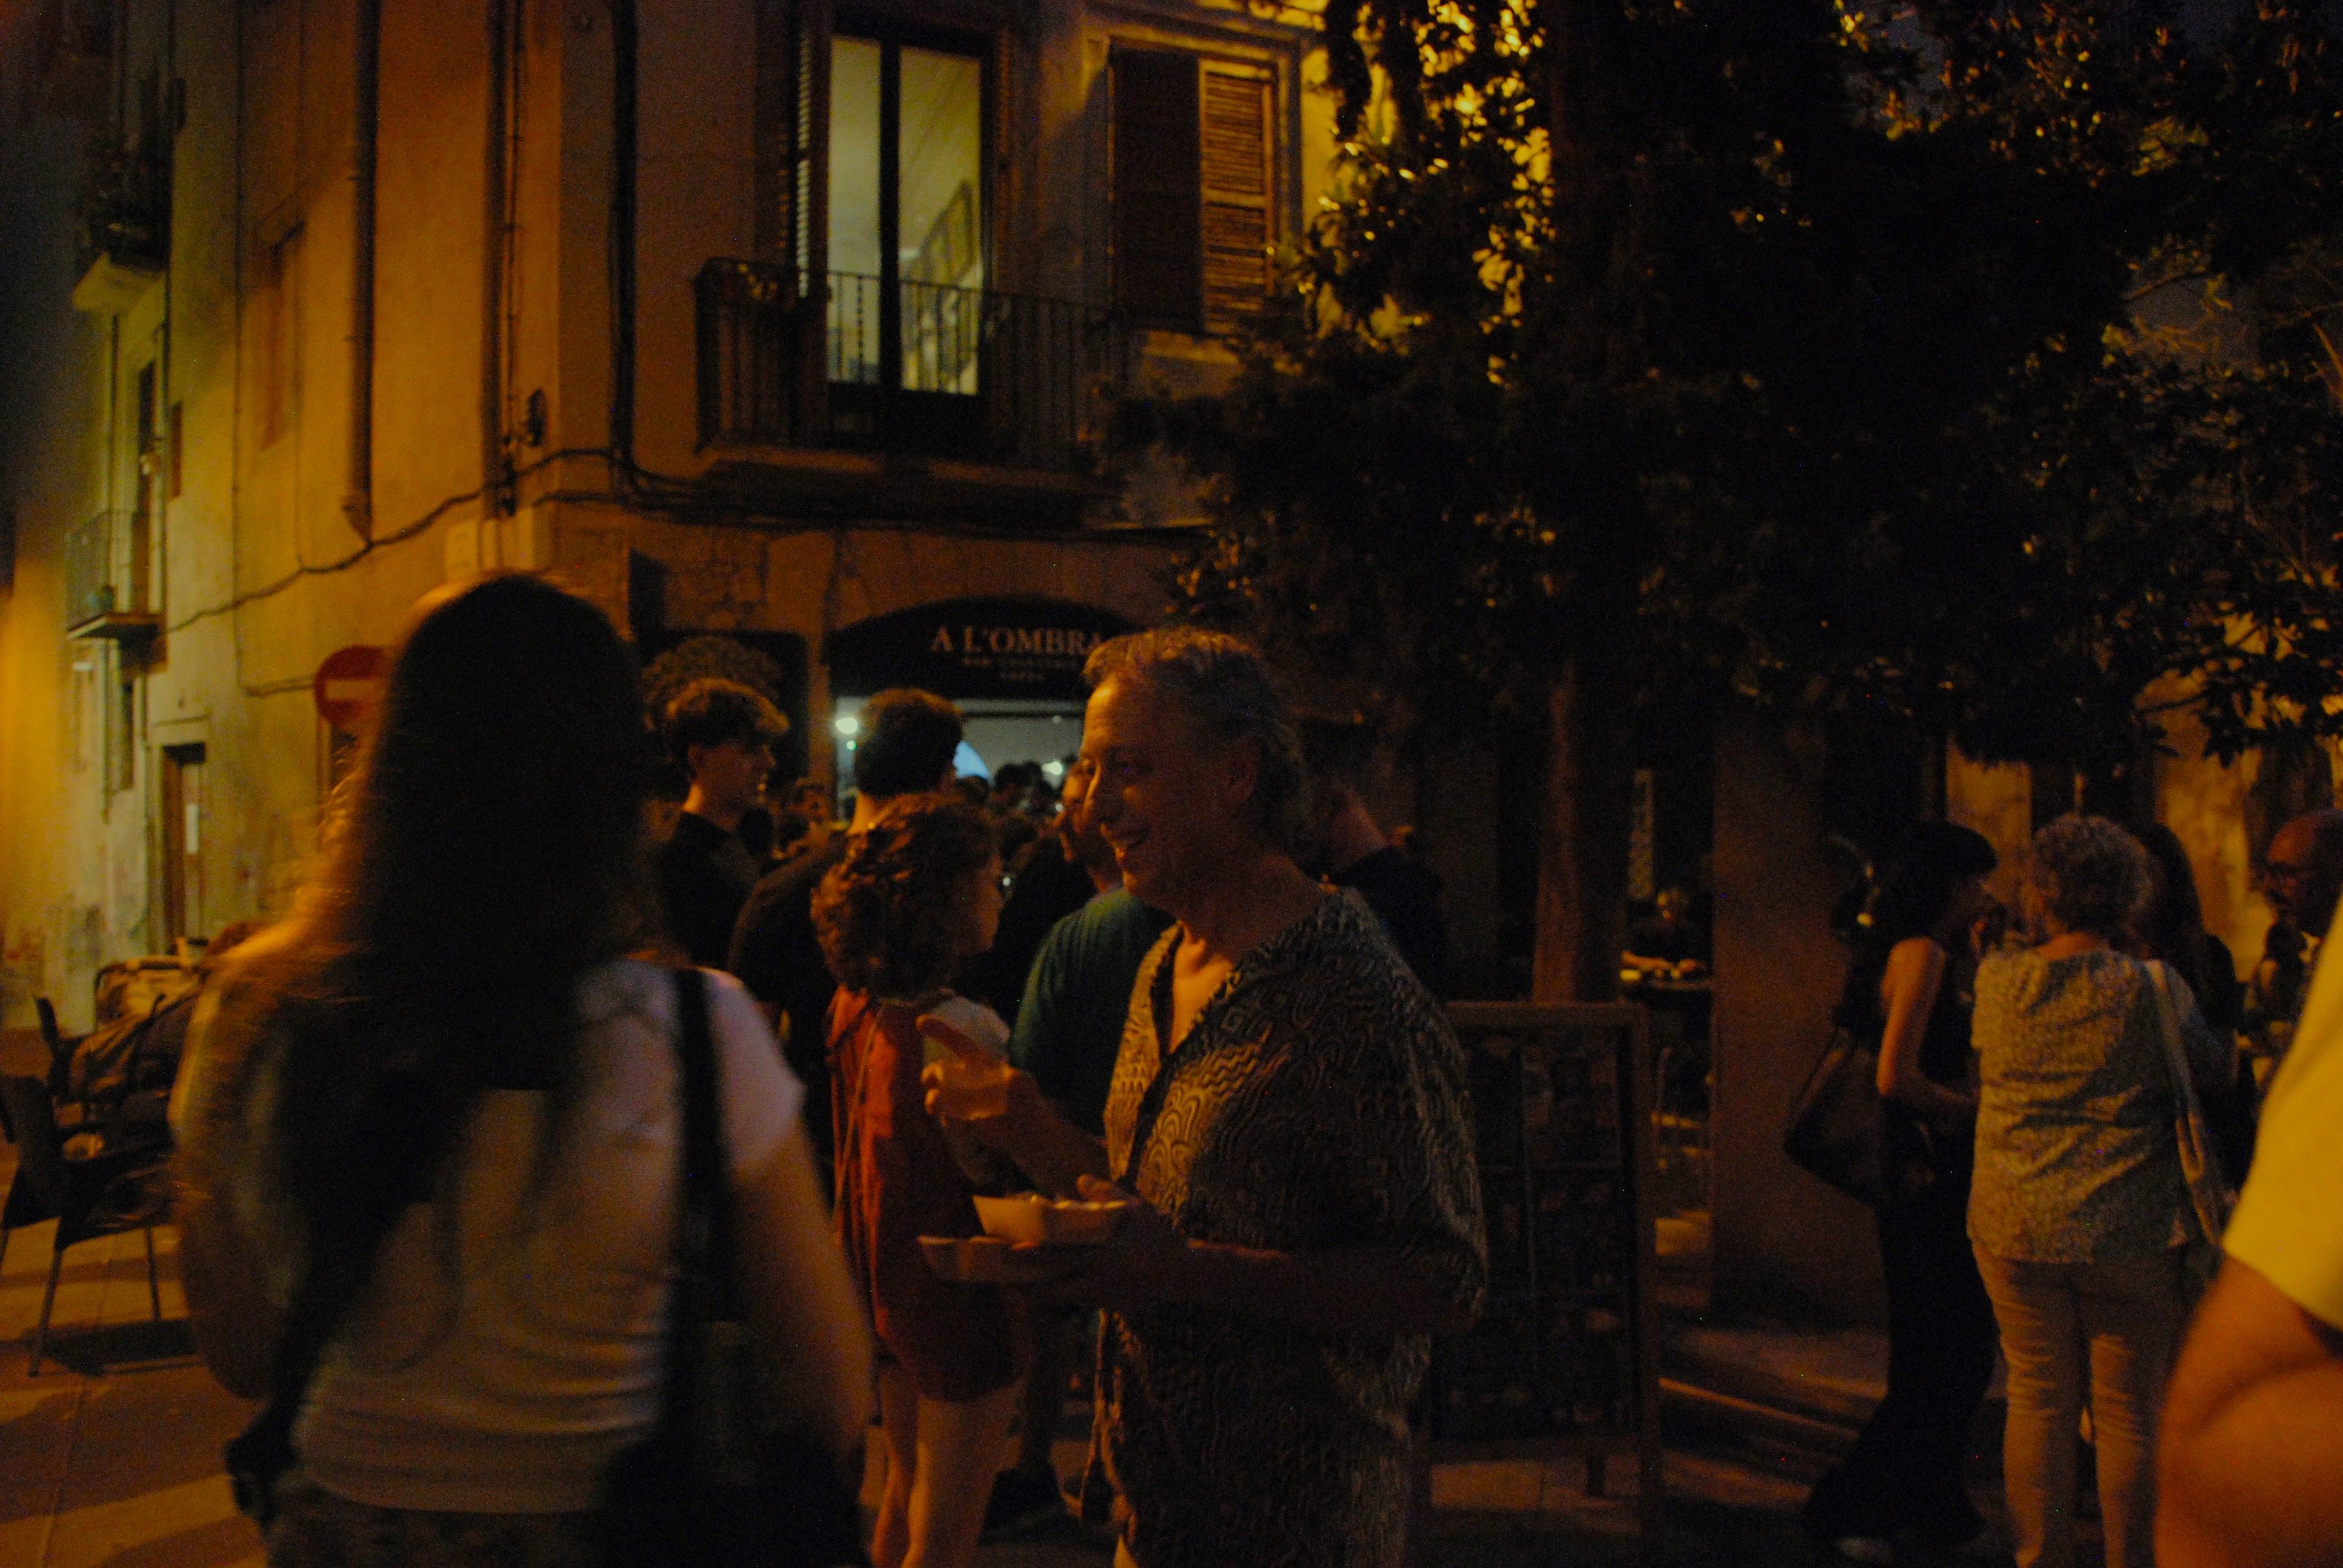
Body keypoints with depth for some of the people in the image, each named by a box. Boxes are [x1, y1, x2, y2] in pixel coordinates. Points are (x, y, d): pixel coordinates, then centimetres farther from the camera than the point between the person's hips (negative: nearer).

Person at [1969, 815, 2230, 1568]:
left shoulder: (1997, 980, -3)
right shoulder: (2155, 990, -9)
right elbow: (2212, 1072, 5)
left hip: (2013, 1227, 2)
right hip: (2130, 1231, -2)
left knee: (2037, 1403, 11)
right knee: (2130, 1414, 8)